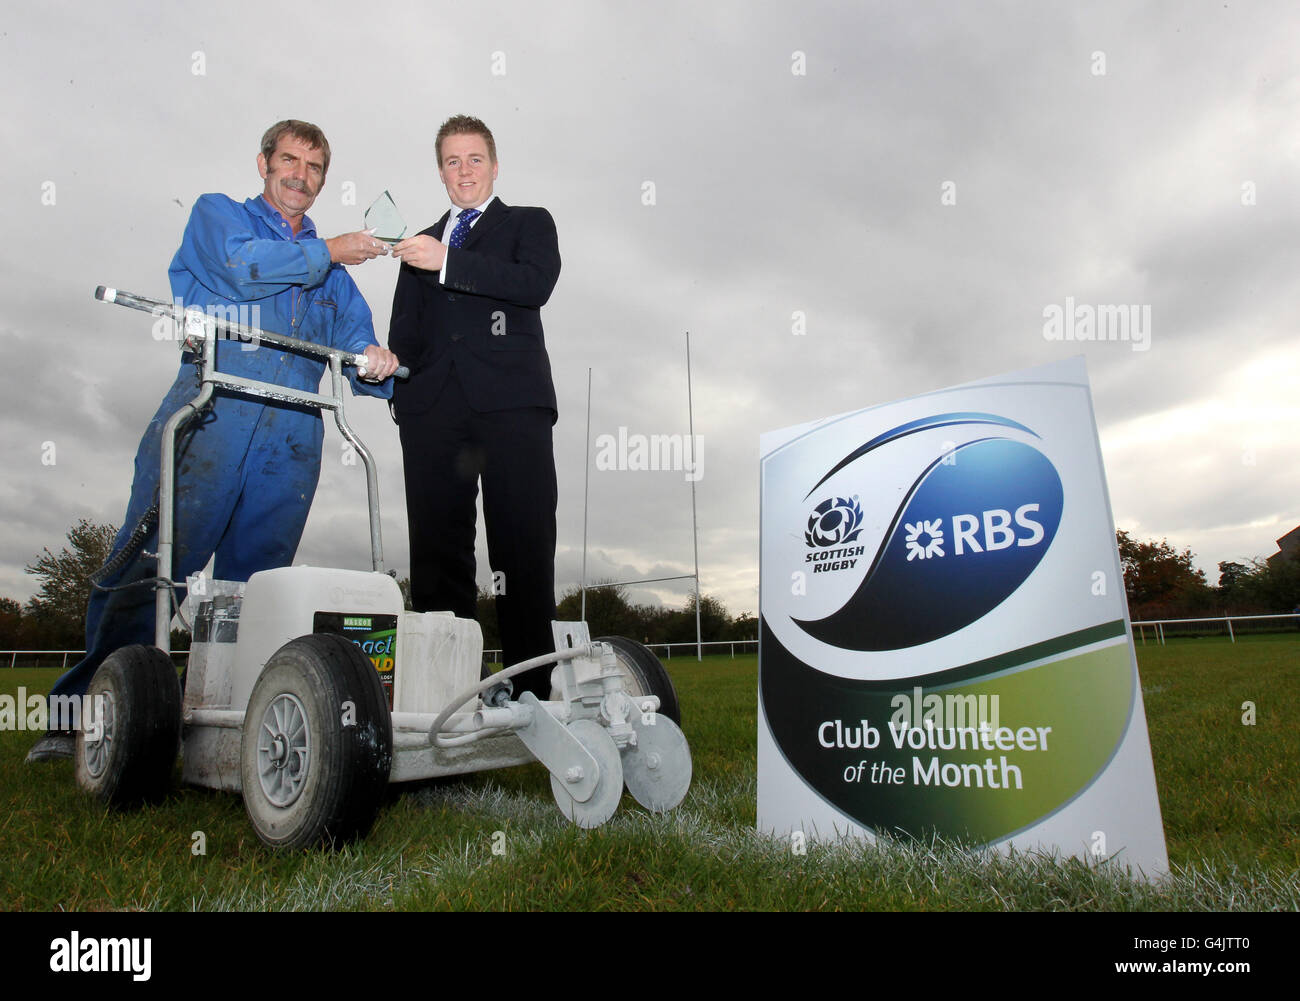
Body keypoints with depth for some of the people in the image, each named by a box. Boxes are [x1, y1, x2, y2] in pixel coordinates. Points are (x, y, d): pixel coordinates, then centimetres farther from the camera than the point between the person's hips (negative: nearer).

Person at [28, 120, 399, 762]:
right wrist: (327, 252, 7)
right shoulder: (216, 215, 20)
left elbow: (355, 334, 16)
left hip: (291, 439, 3)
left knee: (254, 585, 0)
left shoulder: (332, 272, 29)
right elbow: (245, 265, -3)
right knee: (149, 567, -9)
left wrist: (372, 363, -7)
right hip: (211, 418, -3)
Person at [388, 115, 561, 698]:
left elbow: (536, 283, -3)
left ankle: (532, 689, -7)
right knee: (437, 550, -4)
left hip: (511, 399, -3)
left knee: (523, 547, -10)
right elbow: (405, 332, 25)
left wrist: (448, 263, -8)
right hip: (433, 407, 4)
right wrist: (394, 376, 6)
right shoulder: (421, 244, 30)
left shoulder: (530, 224, 19)